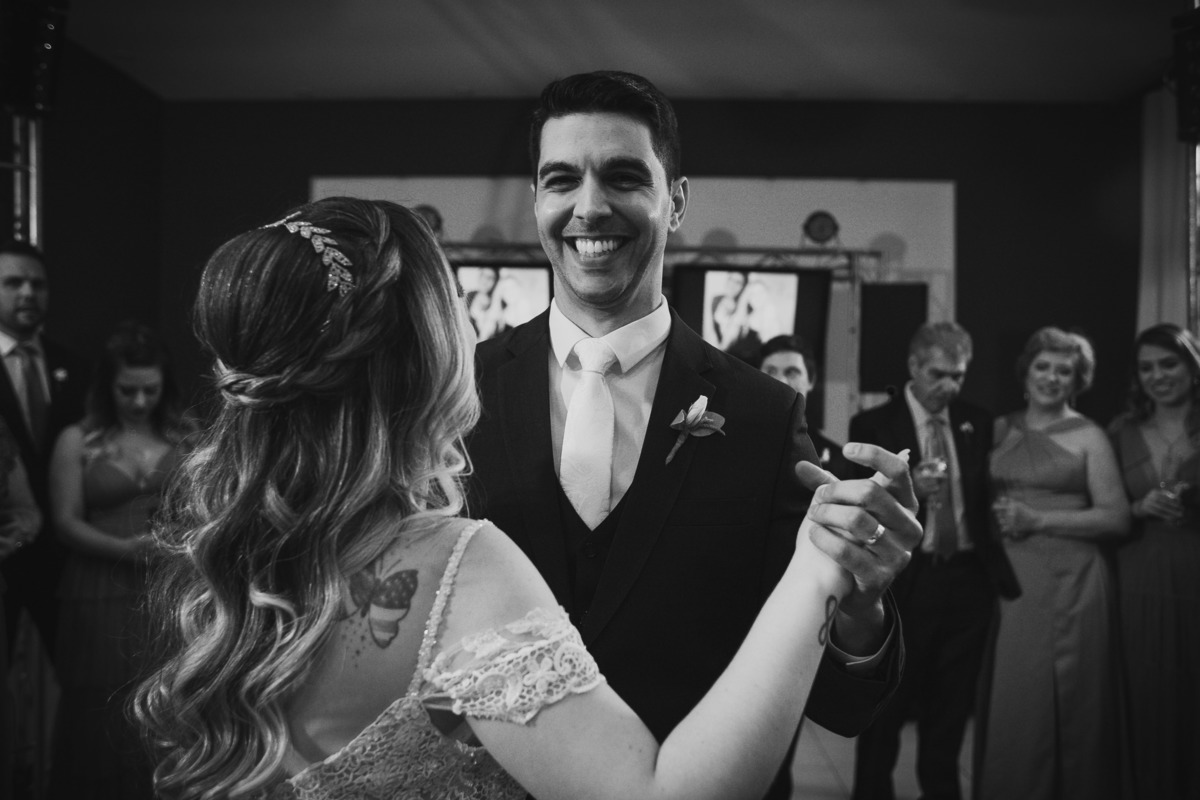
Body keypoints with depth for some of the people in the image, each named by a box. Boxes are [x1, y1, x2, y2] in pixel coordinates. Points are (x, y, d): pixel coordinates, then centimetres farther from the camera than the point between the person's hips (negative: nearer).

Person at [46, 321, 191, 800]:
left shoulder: (185, 438, 9)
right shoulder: (77, 441, 4)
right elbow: (66, 522, -1)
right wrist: (124, 549, -16)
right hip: (103, 599, -1)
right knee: (108, 722, 1)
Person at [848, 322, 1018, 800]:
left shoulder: (977, 423, 8)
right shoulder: (873, 426, -4)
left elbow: (986, 497, 14)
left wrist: (998, 570, 1)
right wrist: (907, 489, -25)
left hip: (968, 581, 4)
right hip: (904, 582, -4)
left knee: (951, 708, 14)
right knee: (886, 707, 4)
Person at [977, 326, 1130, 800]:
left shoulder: (1088, 436, 0)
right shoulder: (999, 430, 11)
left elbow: (1116, 518, -5)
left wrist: (1039, 519, -13)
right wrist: (995, 519, -2)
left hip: (1069, 580, -3)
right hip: (1009, 580, 3)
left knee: (1065, 702, 0)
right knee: (1009, 703, 5)